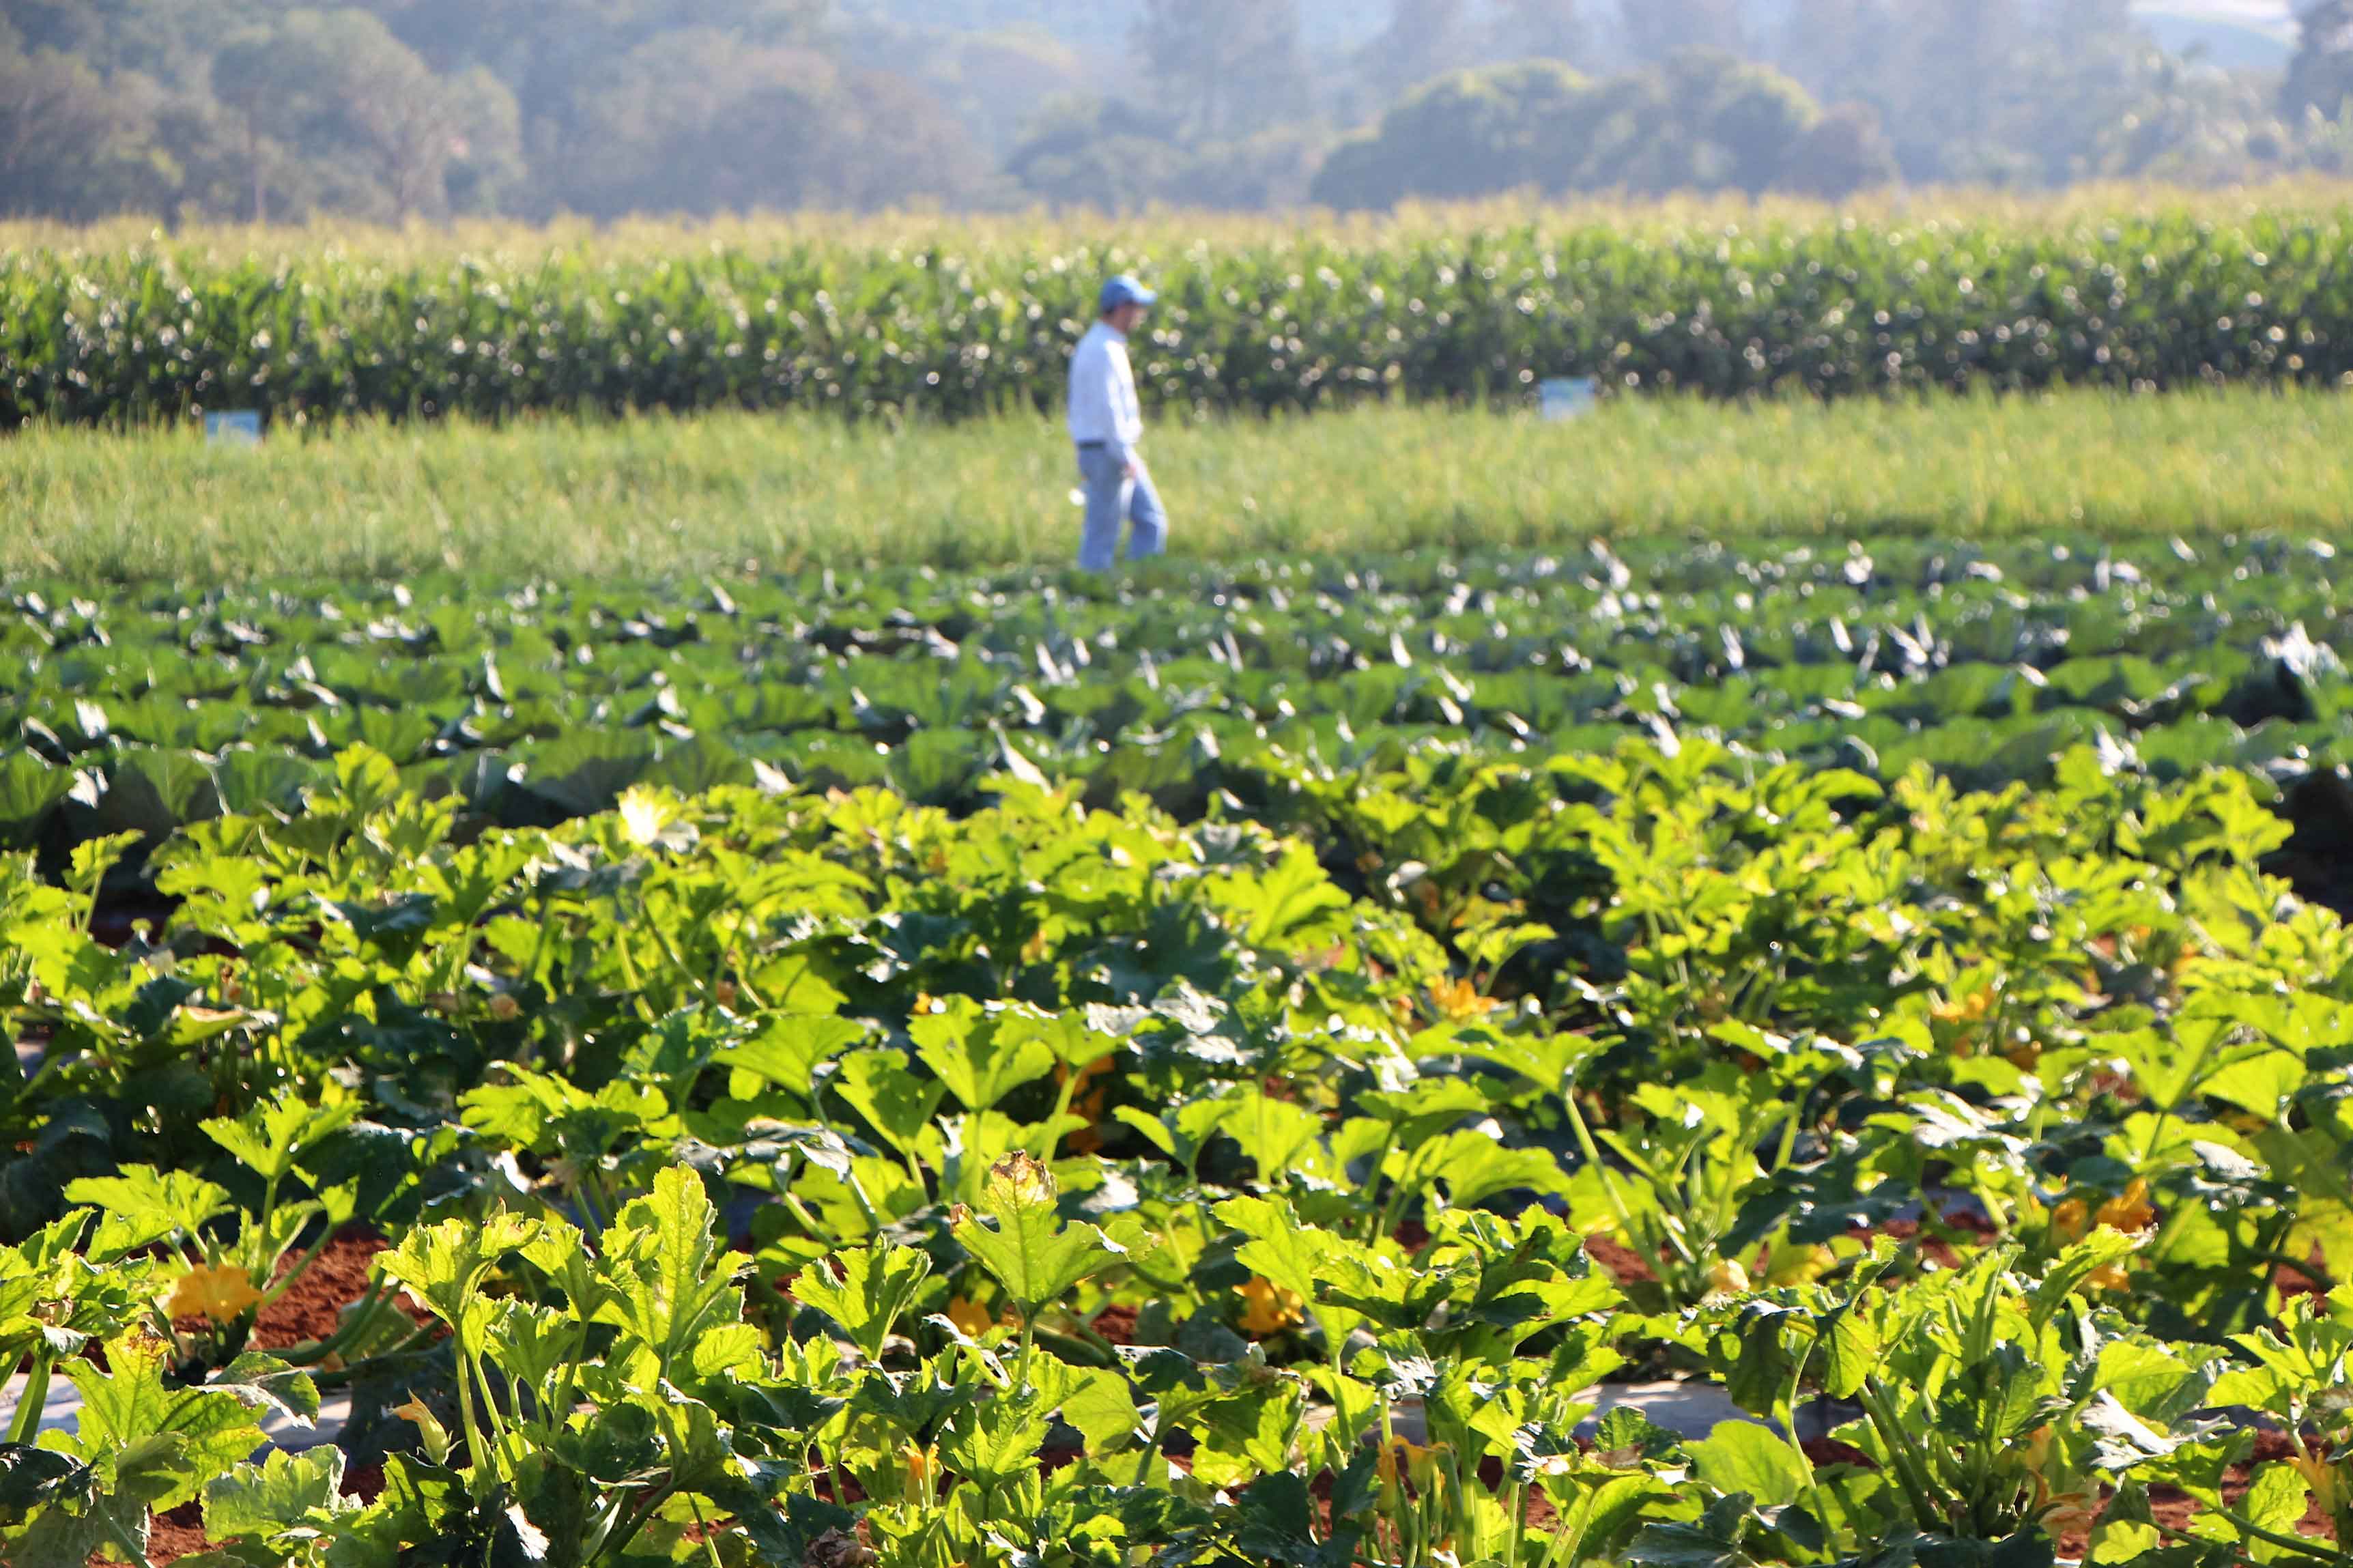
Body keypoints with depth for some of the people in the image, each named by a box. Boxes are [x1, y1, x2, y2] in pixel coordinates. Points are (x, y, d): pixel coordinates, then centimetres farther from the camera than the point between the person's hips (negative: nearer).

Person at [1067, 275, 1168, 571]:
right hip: (1109, 452, -10)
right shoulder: (1104, 350, -17)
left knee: (1151, 522, 9)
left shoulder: (1096, 344, 16)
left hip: (1118, 453, 10)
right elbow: (1107, 408, -22)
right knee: (1103, 533, -5)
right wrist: (1125, 457, -21)